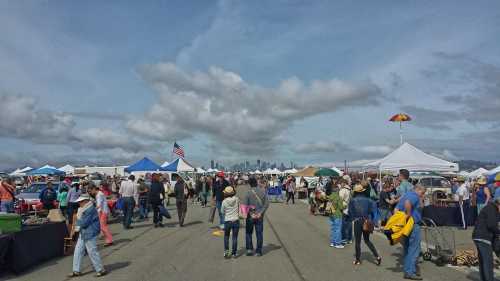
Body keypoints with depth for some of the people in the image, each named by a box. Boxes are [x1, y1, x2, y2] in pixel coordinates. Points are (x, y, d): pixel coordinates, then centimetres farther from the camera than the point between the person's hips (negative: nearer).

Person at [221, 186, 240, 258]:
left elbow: (222, 211, 1)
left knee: (226, 237, 18)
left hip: (227, 221, -1)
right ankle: (234, 253, 15)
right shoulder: (237, 199, -7)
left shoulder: (224, 201, -11)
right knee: (235, 237, 10)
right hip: (236, 220, 1)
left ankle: (226, 251, 10)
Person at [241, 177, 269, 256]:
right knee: (259, 233, 11)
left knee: (248, 233, 16)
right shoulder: (263, 191, -5)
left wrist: (245, 213, -8)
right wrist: (261, 212, -3)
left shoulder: (248, 192, -14)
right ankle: (258, 251, 15)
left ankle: (249, 249, 11)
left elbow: (244, 205, -19)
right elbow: (266, 203, -4)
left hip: (250, 216, -2)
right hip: (260, 216, 2)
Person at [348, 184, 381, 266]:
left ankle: (358, 260, 15)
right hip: (367, 221, 3)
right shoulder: (367, 199, -2)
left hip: (357, 222, -3)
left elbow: (350, 212, -4)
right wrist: (370, 220, 4)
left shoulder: (353, 200, -8)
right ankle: (377, 256, 11)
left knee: (357, 241, 8)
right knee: (367, 240, 19)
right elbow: (372, 210, -5)